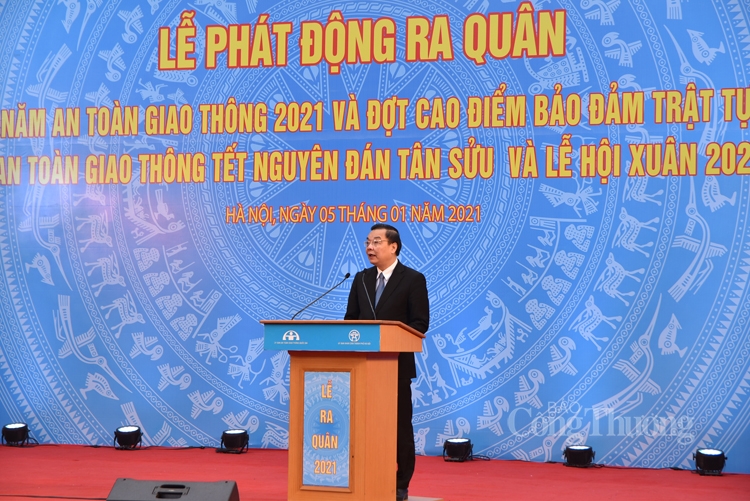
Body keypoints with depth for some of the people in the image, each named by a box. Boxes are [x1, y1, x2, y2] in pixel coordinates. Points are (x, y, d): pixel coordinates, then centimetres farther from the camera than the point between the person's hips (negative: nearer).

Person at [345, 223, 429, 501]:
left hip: (396, 363, -4)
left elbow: (420, 323, -9)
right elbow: (350, 319, 12)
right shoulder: (361, 279, 11)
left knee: (399, 425, 4)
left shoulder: (413, 279, -4)